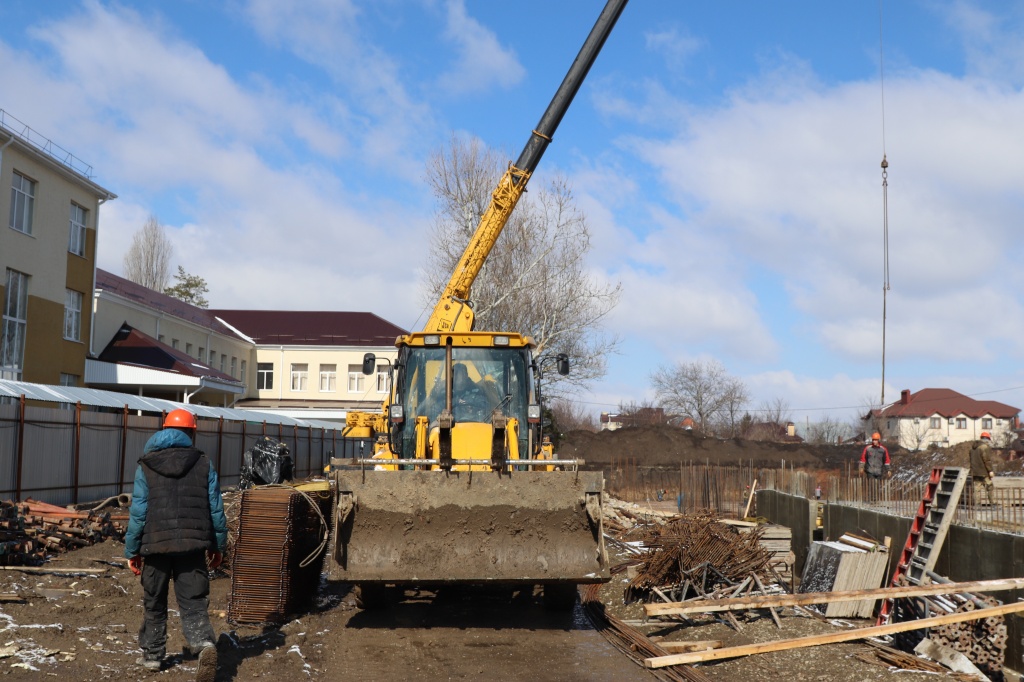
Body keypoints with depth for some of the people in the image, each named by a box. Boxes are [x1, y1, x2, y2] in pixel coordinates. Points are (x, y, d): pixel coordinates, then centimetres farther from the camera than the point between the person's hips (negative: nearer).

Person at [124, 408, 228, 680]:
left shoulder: (146, 466, 1)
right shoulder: (204, 465, 4)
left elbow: (138, 512, -2)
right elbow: (216, 510, 5)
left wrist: (132, 550, 6)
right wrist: (218, 546, 14)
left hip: (156, 545, 0)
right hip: (193, 545, 0)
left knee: (154, 604, 17)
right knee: (194, 603, 1)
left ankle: (152, 655, 27)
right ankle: (205, 645, -22)